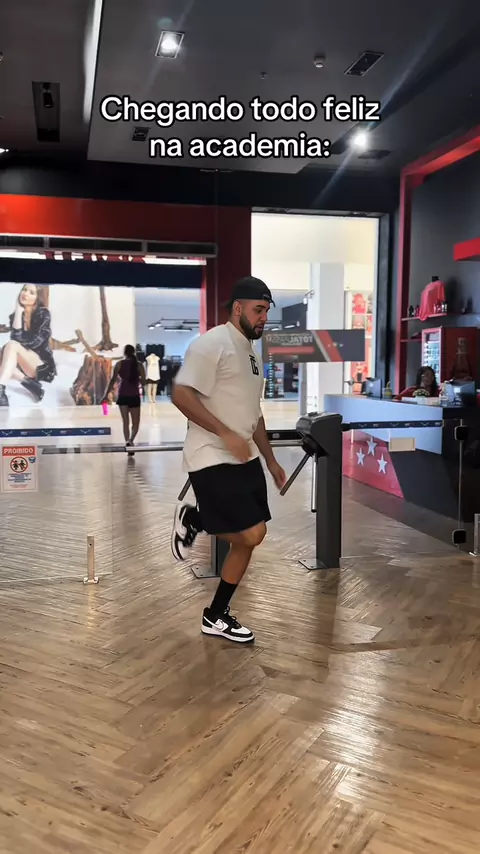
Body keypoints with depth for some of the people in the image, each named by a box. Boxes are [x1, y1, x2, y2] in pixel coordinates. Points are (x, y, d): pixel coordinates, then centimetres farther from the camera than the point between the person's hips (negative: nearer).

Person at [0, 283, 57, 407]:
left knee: (11, 345, -30)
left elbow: (35, 341, -14)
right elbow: (16, 338, -11)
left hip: (43, 366, -5)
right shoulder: (14, 315, 7)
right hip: (22, 366, 5)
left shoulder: (43, 314, -4)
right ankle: (30, 384, -27)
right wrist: (19, 311, -10)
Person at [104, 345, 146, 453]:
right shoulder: (139, 365, 0)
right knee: (135, 423, 6)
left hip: (123, 396, 1)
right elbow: (143, 382, 0)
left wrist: (106, 395, -3)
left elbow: (113, 380, -6)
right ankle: (131, 440, -21)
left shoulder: (119, 364, 0)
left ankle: (127, 442, -2)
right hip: (134, 396, -1)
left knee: (125, 422, 11)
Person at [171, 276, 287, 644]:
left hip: (244, 459, 9)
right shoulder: (213, 343, -12)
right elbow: (181, 394, -20)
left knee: (247, 541, 9)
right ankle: (194, 520, 11)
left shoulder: (252, 352, 17)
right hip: (214, 460, -9)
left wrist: (271, 460, 21)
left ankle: (217, 616, 24)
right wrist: (226, 435, -23)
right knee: (251, 535, -15)